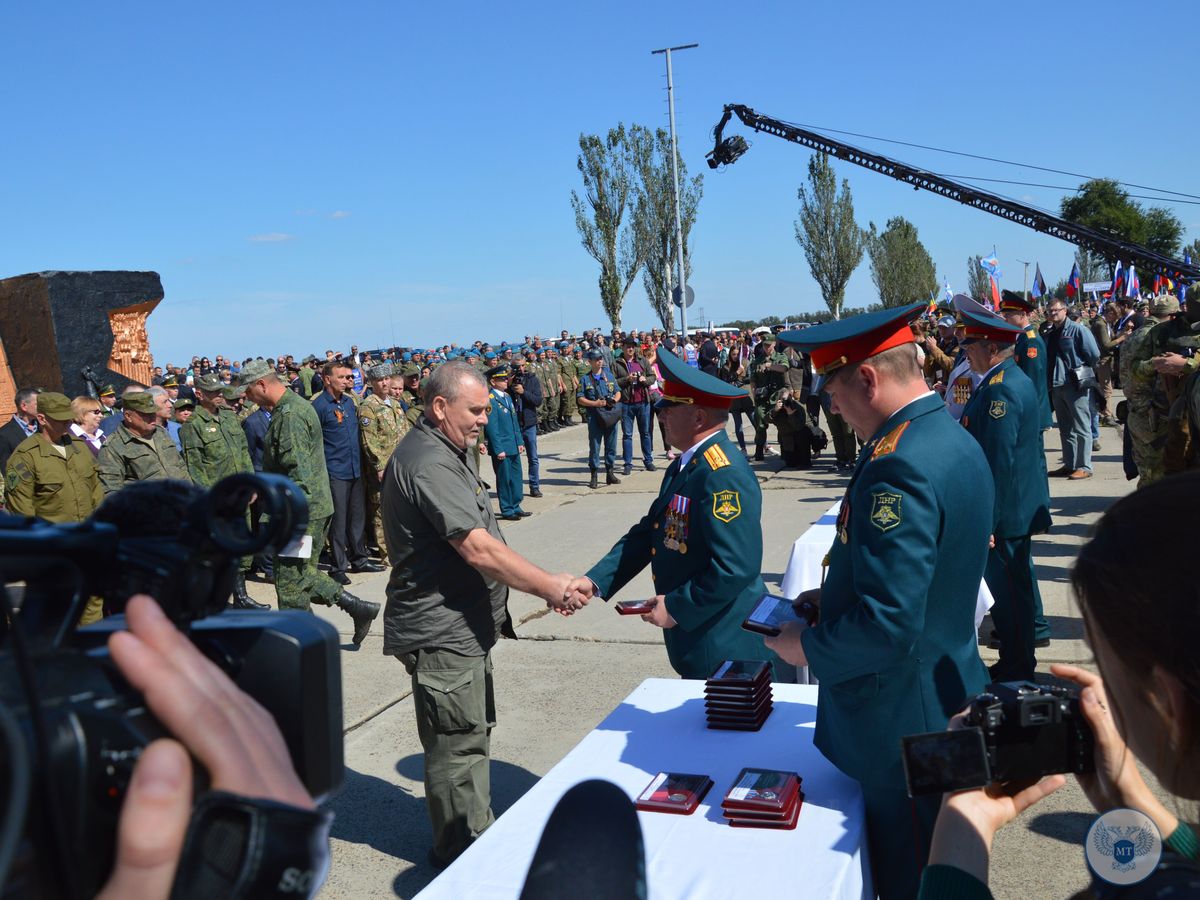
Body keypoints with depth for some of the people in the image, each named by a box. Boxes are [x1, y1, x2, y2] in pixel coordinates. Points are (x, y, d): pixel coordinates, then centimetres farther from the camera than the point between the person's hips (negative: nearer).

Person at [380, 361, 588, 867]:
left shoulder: (444, 454, 14)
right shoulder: (429, 463, -22)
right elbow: (478, 548, -29)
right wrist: (549, 587, -24)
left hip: (465, 626, 11)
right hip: (442, 631, -11)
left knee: (474, 732, 21)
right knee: (458, 744, 1)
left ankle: (478, 836, 36)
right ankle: (463, 855, 16)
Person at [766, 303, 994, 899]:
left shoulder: (899, 464, -28)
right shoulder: (955, 440, 5)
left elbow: (886, 623, -31)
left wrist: (808, 646, -14)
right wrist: (835, 597, 9)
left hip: (900, 723, -10)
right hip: (948, 697, 10)